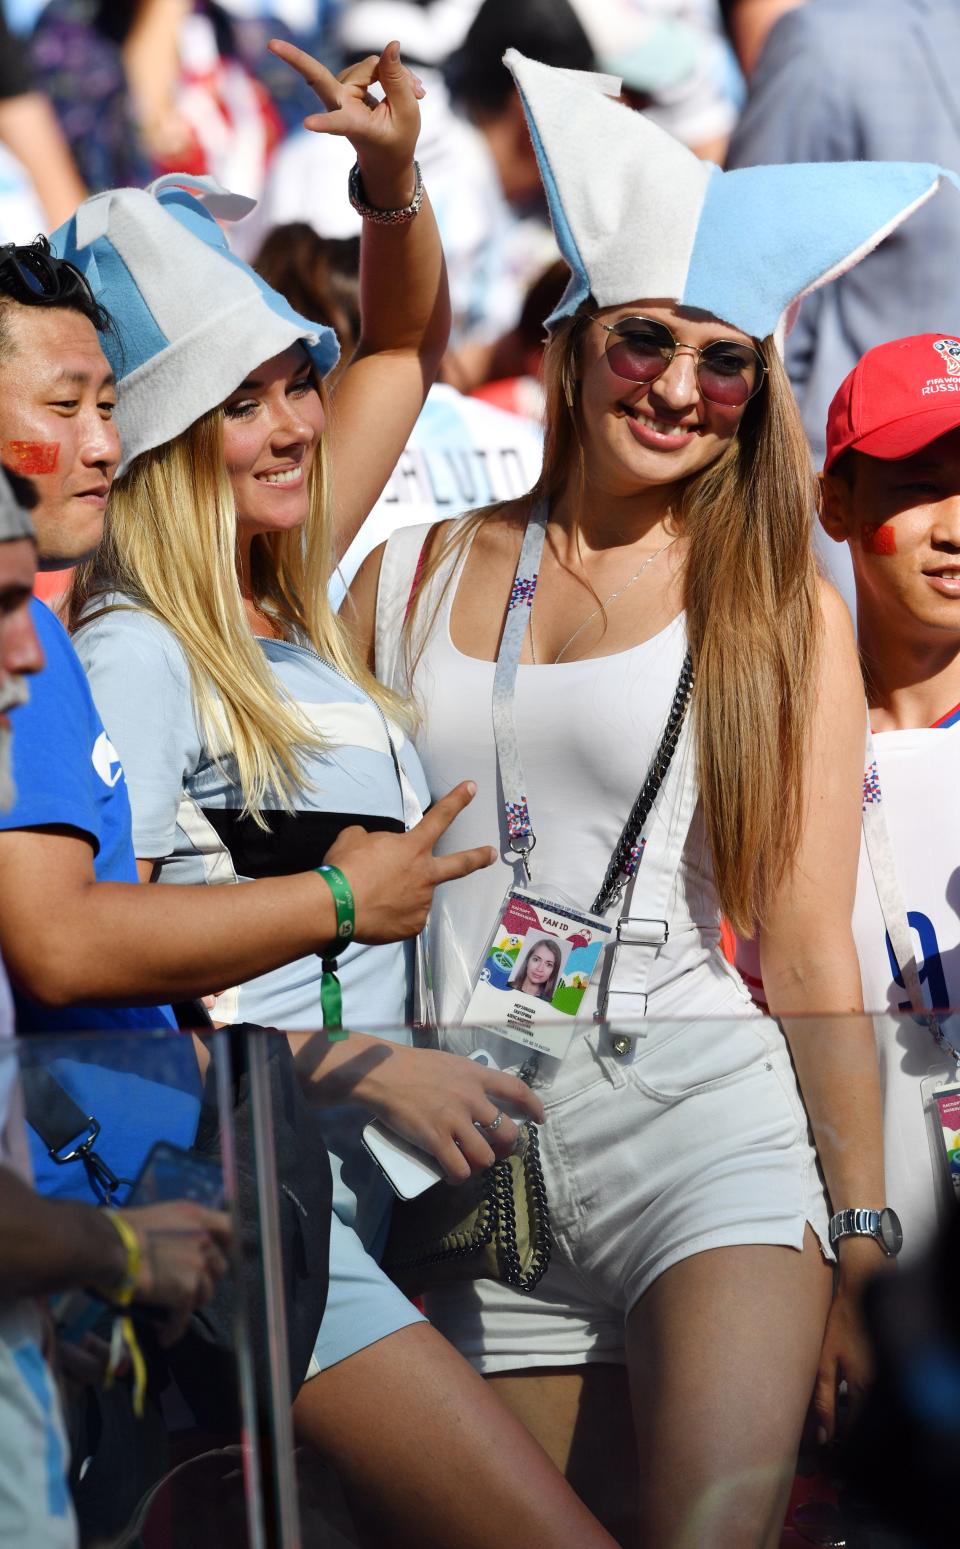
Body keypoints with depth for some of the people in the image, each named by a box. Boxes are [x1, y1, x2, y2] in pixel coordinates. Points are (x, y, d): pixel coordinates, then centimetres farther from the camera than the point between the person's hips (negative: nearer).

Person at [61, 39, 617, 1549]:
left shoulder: (285, 604, 13)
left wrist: (393, 179, 7)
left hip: (346, 1186, 8)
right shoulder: (136, 655, -10)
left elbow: (405, 340, 25)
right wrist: (366, 1065, -18)